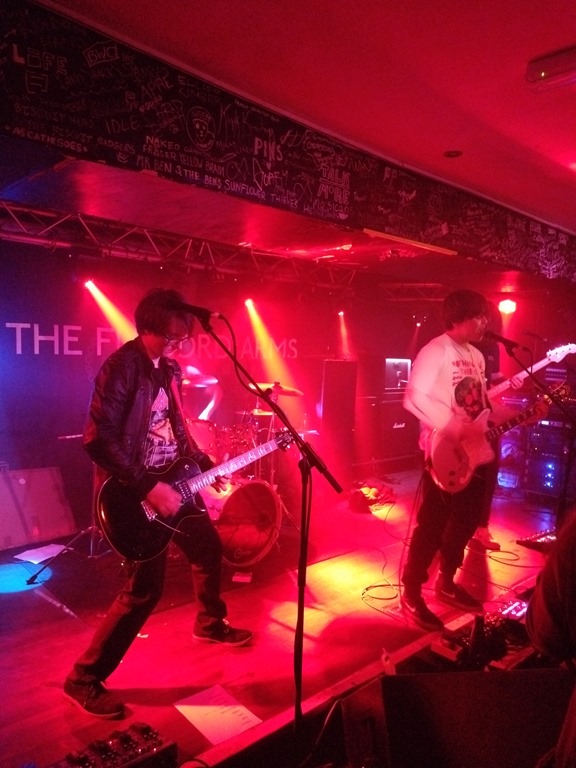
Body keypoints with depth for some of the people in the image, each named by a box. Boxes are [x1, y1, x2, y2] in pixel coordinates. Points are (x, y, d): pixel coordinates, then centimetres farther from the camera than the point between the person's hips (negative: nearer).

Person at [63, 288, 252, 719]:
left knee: (209, 548, 20)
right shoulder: (122, 367, -19)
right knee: (145, 588, -7)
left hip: (173, 482, 9)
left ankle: (209, 624, 46)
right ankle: (84, 679, 11)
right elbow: (98, 440, -24)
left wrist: (205, 466, 8)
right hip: (135, 492, -9)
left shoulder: (170, 368, 7)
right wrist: (147, 488, -26)